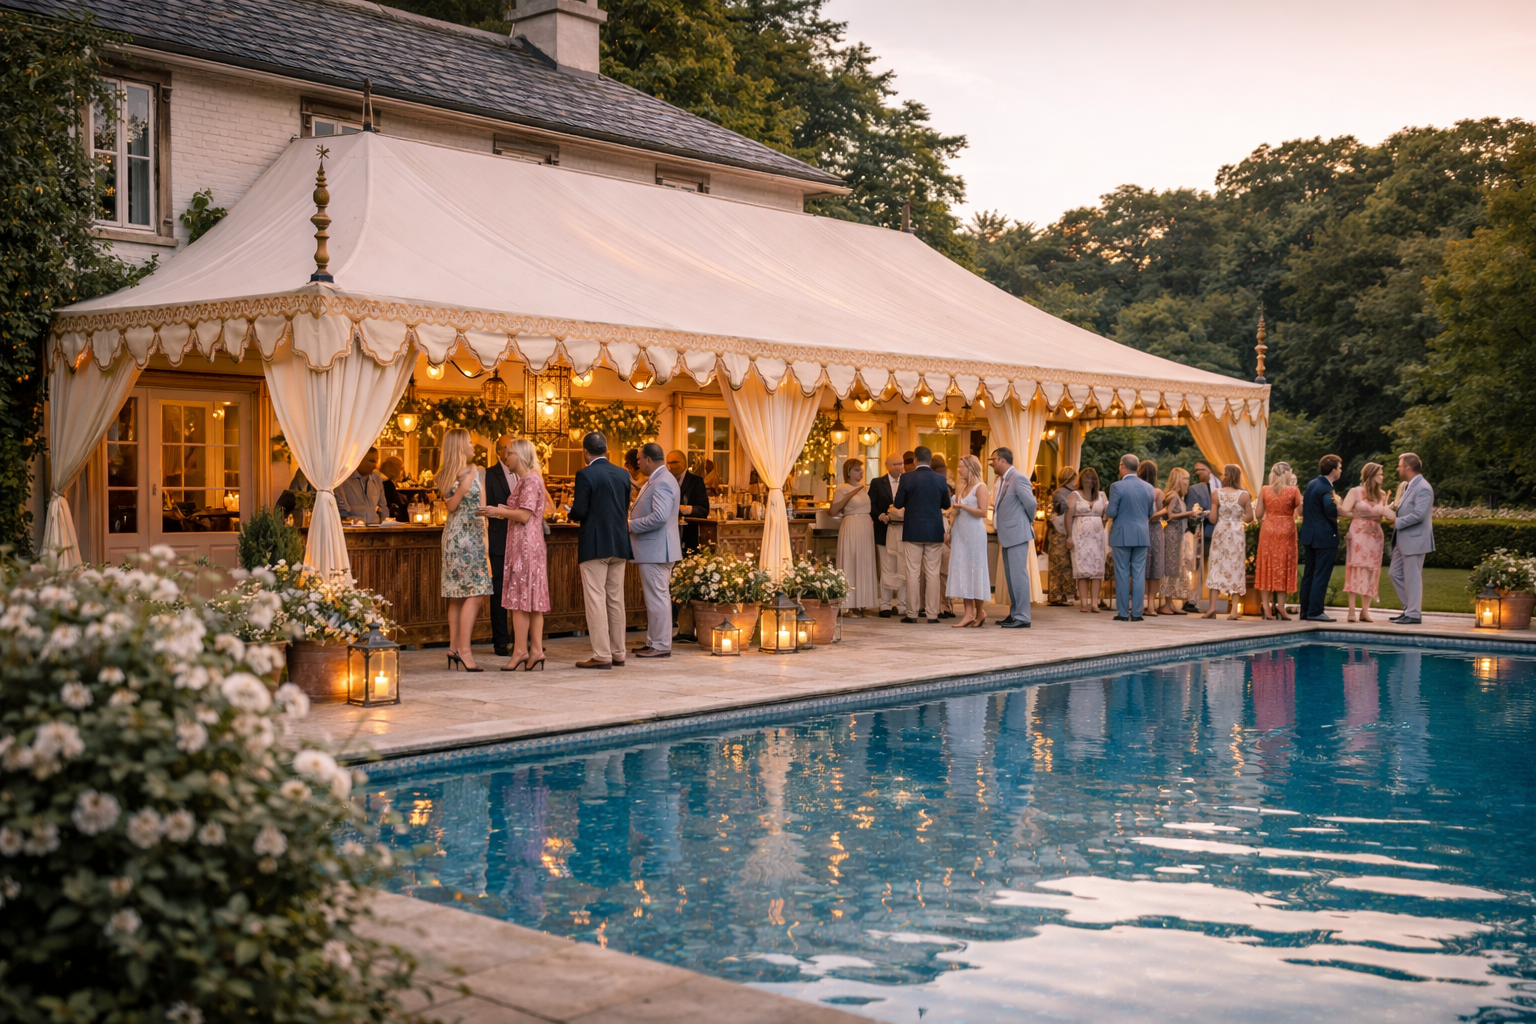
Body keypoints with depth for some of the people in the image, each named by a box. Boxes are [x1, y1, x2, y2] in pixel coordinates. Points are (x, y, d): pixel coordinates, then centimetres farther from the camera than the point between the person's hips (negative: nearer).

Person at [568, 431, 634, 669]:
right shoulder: (623, 474, 7)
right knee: (615, 600, 12)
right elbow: (625, 509, 12)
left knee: (595, 600, -3)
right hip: (619, 544, 6)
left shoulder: (585, 474, -11)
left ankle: (602, 656, -4)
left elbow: (579, 512, -15)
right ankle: (618, 653, 16)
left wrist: (570, 513, 8)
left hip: (594, 545, -6)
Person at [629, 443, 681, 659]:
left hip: (656, 550, -11)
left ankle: (661, 646, 0)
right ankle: (654, 642, 21)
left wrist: (631, 525, -18)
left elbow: (659, 517, -28)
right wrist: (632, 521, 11)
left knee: (658, 597, -5)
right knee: (655, 597, 14)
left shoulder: (662, 483, -18)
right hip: (653, 550, 11)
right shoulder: (655, 480, 16)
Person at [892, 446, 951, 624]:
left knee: (913, 573, 3)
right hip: (935, 532, 1)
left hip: (913, 531, -1)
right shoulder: (940, 480, 0)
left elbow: (898, 504, -3)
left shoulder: (906, 478, -7)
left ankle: (912, 613, 5)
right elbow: (946, 504, 10)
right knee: (932, 573, 4)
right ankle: (932, 614, 4)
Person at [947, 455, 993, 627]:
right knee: (962, 570, 1)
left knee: (975, 569, -2)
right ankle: (969, 612, 0)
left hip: (974, 532, -7)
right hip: (959, 532, 7)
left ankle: (980, 611, 7)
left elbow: (982, 512, -13)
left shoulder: (980, 487, -5)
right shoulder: (961, 488, 15)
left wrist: (963, 506, -20)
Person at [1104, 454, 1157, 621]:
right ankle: (1136, 613, 6)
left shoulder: (1117, 486, -11)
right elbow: (1150, 514, 10)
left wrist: (1106, 508, 10)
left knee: (1122, 574, 2)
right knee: (1139, 574, 5)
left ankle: (1122, 613, 3)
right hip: (1142, 535, 3)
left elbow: (1111, 513, -12)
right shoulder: (1149, 488, 4)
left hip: (1122, 535, -3)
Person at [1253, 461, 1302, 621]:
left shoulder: (1264, 490, -2)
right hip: (1286, 530, -2)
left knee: (1266, 567, 6)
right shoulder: (1293, 491, -7)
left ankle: (1266, 607, 2)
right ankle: (1280, 606, 4)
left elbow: (1258, 515, -2)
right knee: (1283, 567, 6)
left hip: (1268, 530, 2)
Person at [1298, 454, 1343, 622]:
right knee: (1321, 575, -4)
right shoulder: (1326, 489, -18)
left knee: (1308, 574, 12)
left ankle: (1305, 610, 15)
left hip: (1309, 535, 9)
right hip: (1325, 537, -9)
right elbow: (1330, 510, -33)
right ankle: (1315, 612, -3)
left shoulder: (1311, 484, 10)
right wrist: (1340, 508, -14)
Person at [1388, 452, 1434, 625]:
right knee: (1395, 573, 12)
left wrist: (1398, 522, -16)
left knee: (1412, 577, -4)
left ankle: (1414, 614, 3)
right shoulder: (1408, 486, 15)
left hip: (1415, 540, -10)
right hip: (1403, 540, 10)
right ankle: (1409, 608, 20)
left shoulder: (1423, 488, -16)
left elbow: (1419, 514, -24)